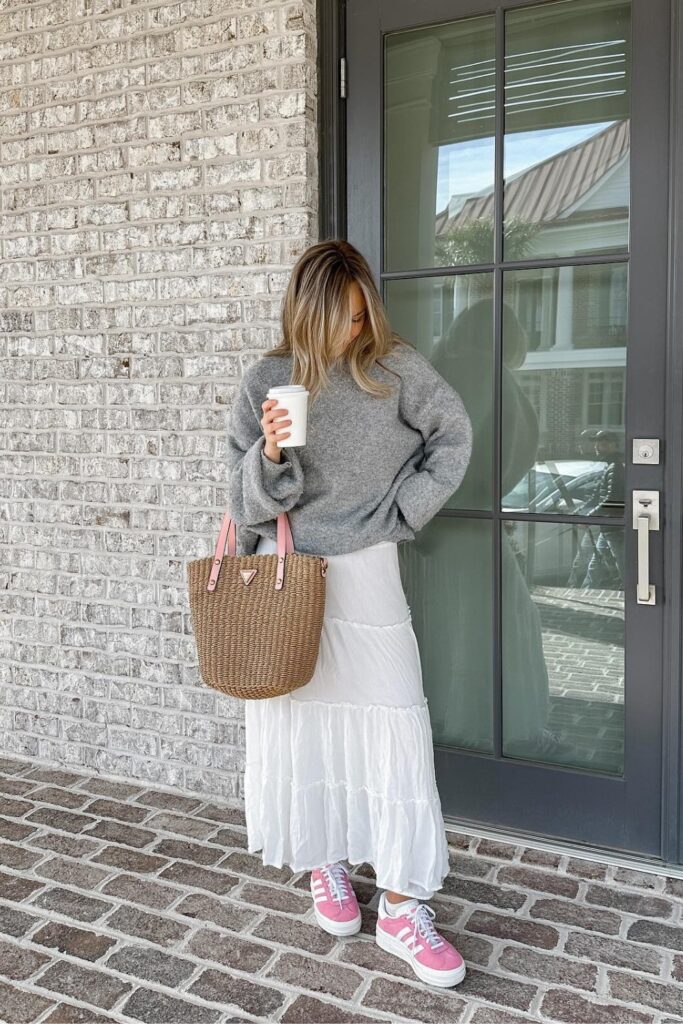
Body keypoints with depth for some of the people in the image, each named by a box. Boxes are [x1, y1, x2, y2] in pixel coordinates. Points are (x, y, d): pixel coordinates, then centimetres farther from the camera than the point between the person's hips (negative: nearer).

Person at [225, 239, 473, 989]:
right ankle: (324, 866, 31)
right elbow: (247, 502, -3)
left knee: (393, 725, -2)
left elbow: (453, 438, 7)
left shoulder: (395, 369, -3)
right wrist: (271, 457, -24)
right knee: (300, 721, 9)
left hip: (365, 571, 0)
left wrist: (400, 511, -1)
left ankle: (401, 908, 9)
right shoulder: (265, 381, -3)